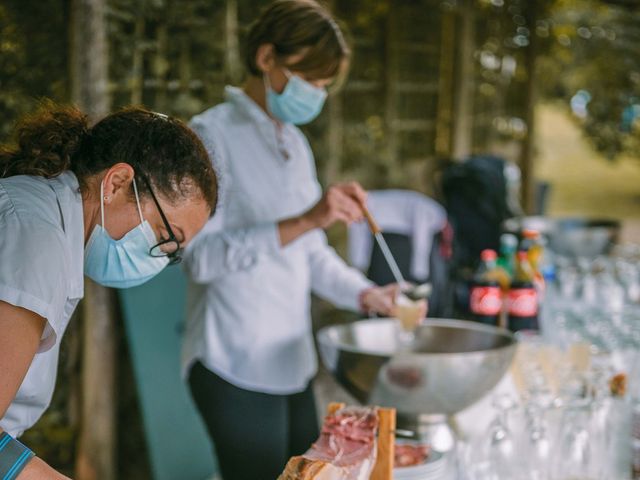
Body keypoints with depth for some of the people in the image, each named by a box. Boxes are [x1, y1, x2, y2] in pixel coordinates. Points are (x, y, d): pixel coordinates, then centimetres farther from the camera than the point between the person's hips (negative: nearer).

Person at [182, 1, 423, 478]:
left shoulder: (295, 143, 14)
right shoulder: (213, 135, -10)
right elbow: (202, 255, -21)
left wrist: (367, 295, 0)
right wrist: (305, 220, -30)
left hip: (291, 363, 8)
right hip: (237, 369, -8)